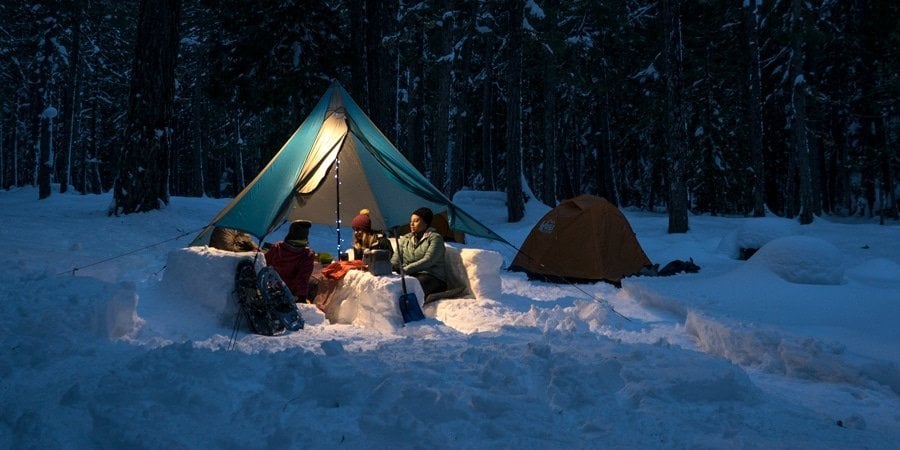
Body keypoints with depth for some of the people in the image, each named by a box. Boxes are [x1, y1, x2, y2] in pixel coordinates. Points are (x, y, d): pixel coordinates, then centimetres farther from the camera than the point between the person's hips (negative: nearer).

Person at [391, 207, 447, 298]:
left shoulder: (435, 237, 4)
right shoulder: (404, 239, 21)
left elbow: (428, 261, -12)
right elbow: (395, 261, 11)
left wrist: (405, 270, -22)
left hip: (432, 277, -5)